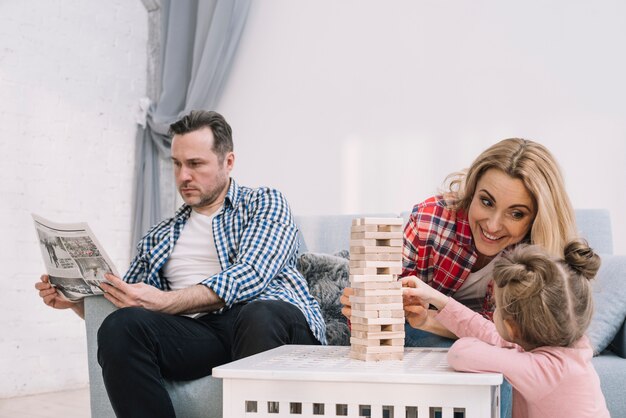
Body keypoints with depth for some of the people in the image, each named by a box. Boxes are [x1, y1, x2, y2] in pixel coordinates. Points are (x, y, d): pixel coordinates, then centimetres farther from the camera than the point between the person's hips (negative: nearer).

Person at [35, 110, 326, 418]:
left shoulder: (265, 203, 14)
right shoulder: (158, 239, 28)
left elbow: (250, 276, -5)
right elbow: (124, 306, 29)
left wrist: (164, 302, -15)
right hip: (200, 330, 4)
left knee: (260, 316, -40)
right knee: (119, 327, -27)